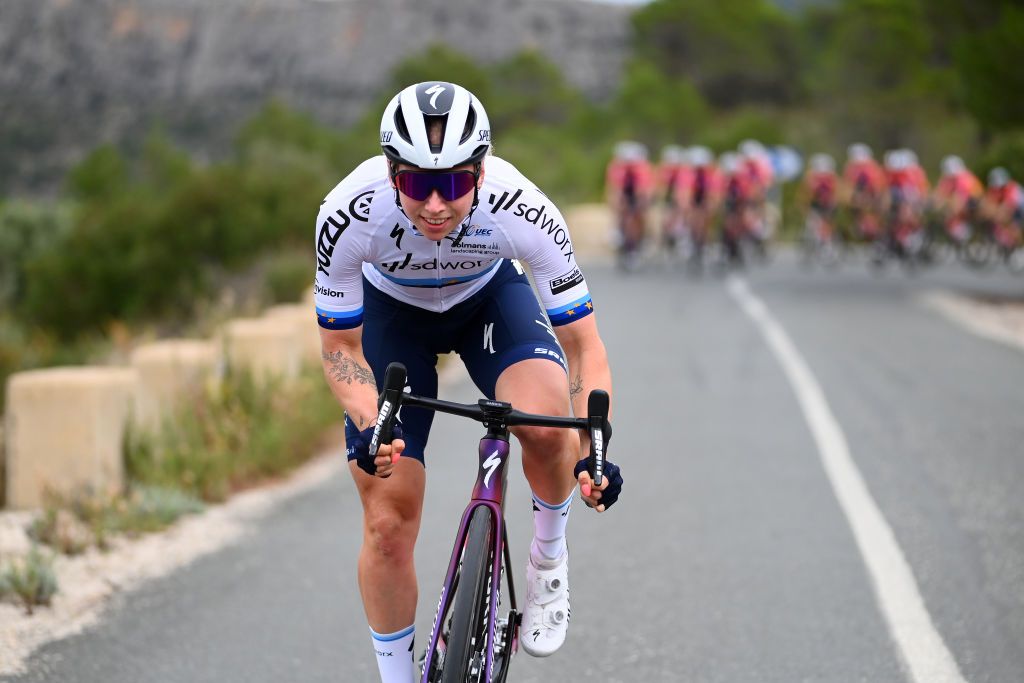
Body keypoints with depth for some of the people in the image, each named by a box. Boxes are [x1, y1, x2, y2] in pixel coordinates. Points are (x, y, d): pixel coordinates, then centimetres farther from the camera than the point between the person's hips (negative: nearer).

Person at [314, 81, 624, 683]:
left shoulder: (521, 209, -36)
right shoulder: (349, 216, -36)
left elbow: (583, 348, -27)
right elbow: (341, 349, -20)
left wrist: (592, 453, -41)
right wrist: (370, 431, -38)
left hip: (489, 295, 0)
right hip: (390, 309, 1)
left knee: (545, 424, -31)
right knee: (388, 525, -5)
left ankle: (549, 557, -1)